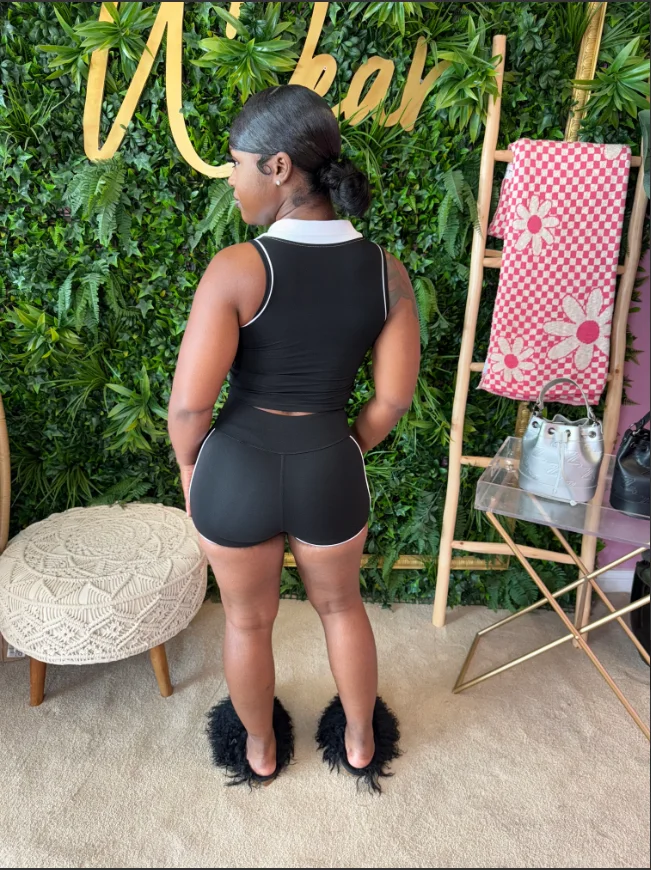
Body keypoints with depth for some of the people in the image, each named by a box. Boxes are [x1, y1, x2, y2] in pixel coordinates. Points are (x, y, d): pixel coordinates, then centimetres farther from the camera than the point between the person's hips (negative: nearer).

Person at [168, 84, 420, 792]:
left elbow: (189, 401, -18)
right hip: (330, 469, 3)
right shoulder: (386, 271, -8)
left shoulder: (236, 268, -20)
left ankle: (259, 748, 50)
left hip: (236, 469, -2)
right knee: (341, 606, 28)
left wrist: (188, 465, 2)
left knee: (248, 619, 24)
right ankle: (359, 741, 51)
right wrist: (344, 451, 13)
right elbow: (394, 397, -3)